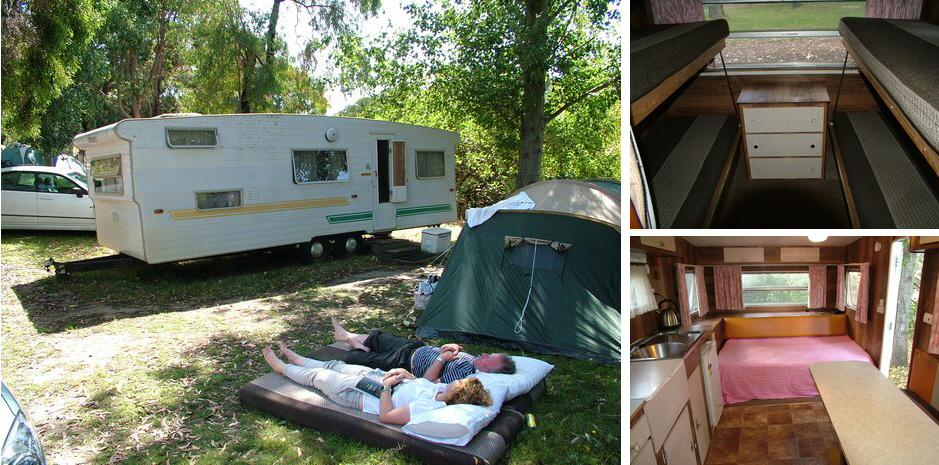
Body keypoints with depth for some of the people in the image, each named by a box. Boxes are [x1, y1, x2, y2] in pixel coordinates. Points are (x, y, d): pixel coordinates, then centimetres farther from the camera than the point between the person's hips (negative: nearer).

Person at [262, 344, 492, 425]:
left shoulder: (428, 407, -39)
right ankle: (297, 360, 55)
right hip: (378, 377, 7)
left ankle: (282, 367, 44)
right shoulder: (444, 390, -16)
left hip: (364, 395, -7)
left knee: (320, 376, 13)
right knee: (336, 365, 25)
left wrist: (387, 385, -27)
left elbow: (386, 416, -32)